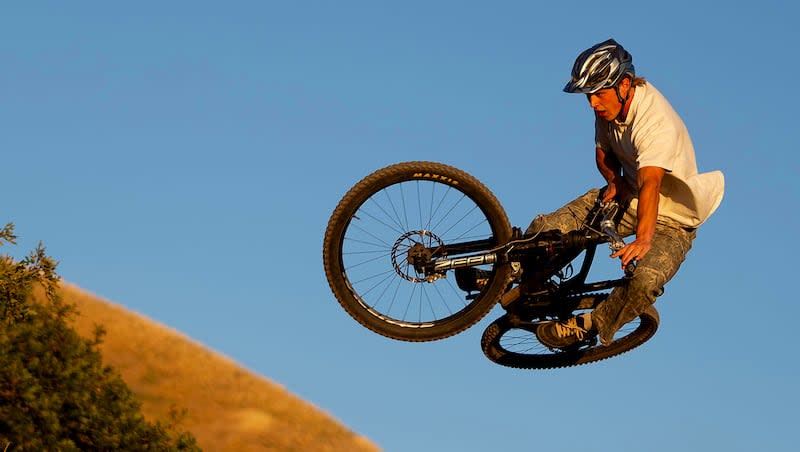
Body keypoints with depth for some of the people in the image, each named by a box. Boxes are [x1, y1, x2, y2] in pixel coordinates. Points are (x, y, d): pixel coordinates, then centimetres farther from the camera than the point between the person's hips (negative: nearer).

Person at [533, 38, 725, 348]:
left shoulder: (656, 123, -32)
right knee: (543, 229, -11)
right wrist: (614, 181, -12)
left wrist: (643, 240, -57)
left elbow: (650, 185, -45)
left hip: (671, 220, -7)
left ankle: (592, 326, -12)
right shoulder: (609, 105, -7)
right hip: (627, 196, 7)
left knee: (647, 280, -36)